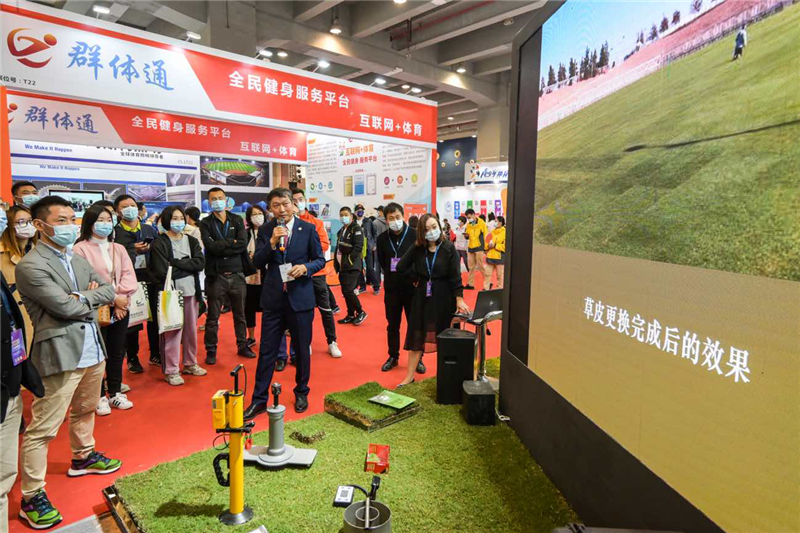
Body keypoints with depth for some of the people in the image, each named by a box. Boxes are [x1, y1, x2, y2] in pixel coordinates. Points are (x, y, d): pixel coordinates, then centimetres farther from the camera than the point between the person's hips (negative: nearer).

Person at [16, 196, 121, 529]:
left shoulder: (77, 260, 11)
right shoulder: (30, 266, -15)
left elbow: (110, 291, 9)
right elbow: (67, 307, -21)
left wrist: (82, 297, -9)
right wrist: (92, 296, -2)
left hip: (92, 349, 8)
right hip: (60, 354, -8)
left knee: (85, 410, 25)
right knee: (42, 430, 0)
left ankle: (82, 457, 46)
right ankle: (32, 497, 12)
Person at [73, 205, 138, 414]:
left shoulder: (119, 248, 13)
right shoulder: (80, 248, -6)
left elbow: (129, 275, 4)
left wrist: (122, 297, -11)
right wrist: (113, 298, -14)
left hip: (121, 307, 5)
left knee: (117, 352, 12)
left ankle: (115, 392, 23)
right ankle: (99, 396, 15)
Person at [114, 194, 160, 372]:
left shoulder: (150, 229, 12)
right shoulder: (115, 232, -2)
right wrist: (133, 249, -15)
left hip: (151, 280, 3)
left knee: (155, 318, 9)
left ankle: (155, 354, 24)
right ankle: (132, 358, 18)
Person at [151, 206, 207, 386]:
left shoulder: (192, 241, 10)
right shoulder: (159, 243, -6)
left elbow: (201, 263, -5)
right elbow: (163, 272, -15)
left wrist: (176, 263, -13)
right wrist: (188, 267, -8)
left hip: (191, 291, 5)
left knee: (191, 330, 13)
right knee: (172, 332, -1)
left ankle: (190, 363, 29)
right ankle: (171, 371, 10)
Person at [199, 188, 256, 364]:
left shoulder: (237, 220, 6)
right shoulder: (206, 223, 0)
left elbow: (243, 244, -9)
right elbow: (211, 246, -16)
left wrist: (221, 247, -13)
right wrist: (232, 242, -9)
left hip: (237, 274, 2)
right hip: (216, 276, -2)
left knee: (240, 315, 14)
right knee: (213, 318, 7)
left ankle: (242, 346, 28)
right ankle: (211, 350, 19)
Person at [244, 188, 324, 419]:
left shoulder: (308, 228, -2)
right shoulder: (265, 231, 2)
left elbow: (320, 260, 2)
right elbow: (257, 263, -4)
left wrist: (305, 267, -18)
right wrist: (272, 242, -18)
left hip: (301, 297, -1)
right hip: (273, 298, 1)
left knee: (302, 349, 12)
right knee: (266, 351, 5)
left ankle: (301, 393, 31)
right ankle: (259, 400, 18)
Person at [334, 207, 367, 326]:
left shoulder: (357, 229, -8)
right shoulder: (340, 231, 18)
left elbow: (358, 247, -18)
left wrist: (349, 260, -18)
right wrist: (336, 264, 11)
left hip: (352, 266, -8)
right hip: (342, 266, 8)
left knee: (348, 291, -14)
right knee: (345, 292, 9)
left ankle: (361, 312, 3)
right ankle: (351, 315, 19)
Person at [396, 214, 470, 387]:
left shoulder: (448, 248, -8)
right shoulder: (418, 248, -1)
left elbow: (455, 275, -11)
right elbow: (401, 267, 2)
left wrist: (459, 299, -16)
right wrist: (417, 277, -2)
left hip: (444, 297, -2)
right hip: (423, 296, 3)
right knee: (417, 335, 4)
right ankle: (410, 375, 12)